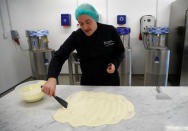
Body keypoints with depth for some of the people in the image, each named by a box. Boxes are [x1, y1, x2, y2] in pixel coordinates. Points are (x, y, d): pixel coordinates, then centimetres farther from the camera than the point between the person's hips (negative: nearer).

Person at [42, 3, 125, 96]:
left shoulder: (110, 31, -12)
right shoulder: (76, 36, -13)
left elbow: (120, 51, 0)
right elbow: (59, 56, -19)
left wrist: (114, 63, -20)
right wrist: (52, 78, -35)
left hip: (111, 81, 0)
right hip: (87, 82, 0)